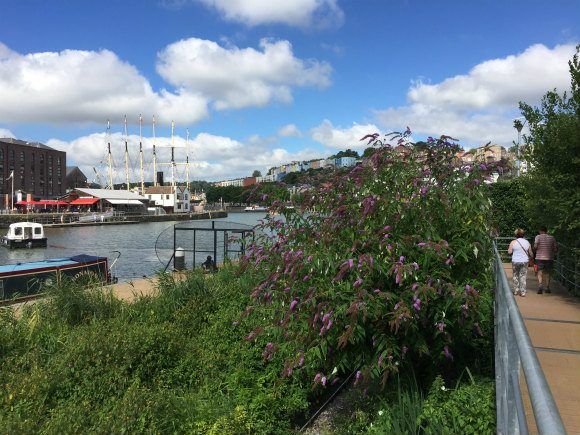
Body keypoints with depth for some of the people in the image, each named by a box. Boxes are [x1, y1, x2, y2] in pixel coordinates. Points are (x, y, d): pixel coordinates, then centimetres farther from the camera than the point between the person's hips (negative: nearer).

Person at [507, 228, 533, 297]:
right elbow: (530, 253, 8)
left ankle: (516, 291, 15)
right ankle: (522, 292, 5)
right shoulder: (527, 242, 2)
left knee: (515, 276, 12)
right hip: (524, 261, 1)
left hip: (515, 261, -1)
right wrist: (531, 258, 27)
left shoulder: (513, 242, -5)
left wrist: (509, 249, 14)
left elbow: (509, 252, -6)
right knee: (523, 276, 5)